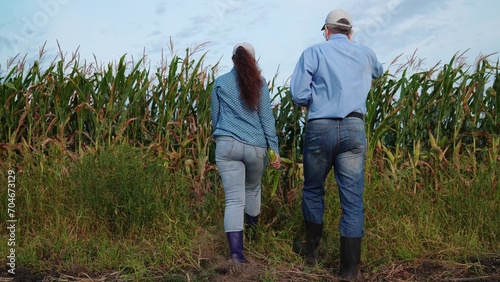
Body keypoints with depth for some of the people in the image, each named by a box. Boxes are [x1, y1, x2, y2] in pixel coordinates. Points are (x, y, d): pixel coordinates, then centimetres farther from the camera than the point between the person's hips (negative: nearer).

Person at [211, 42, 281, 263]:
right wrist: (274, 148, 1)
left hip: (227, 144, 0)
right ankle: (252, 233, 44)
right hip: (256, 146, 1)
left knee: (234, 199, -4)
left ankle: (236, 252, -16)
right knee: (253, 189, 26)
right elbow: (267, 117, 1)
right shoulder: (259, 83, 6)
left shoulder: (220, 82, 10)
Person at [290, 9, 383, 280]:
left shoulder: (313, 52, 5)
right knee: (352, 199, 3)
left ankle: (312, 249, 33)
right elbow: (378, 72, 40)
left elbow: (298, 94, -6)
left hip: (319, 128, -1)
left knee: (313, 190, 19)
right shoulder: (365, 54, 15)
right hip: (353, 128, 1)